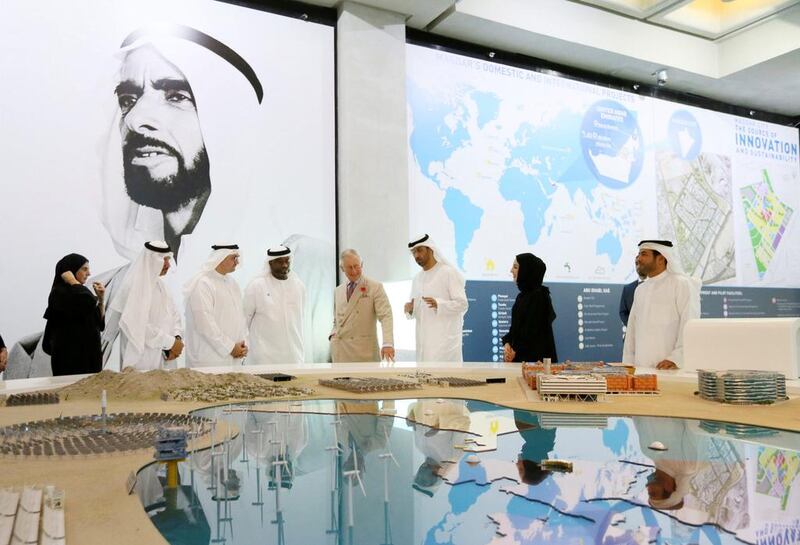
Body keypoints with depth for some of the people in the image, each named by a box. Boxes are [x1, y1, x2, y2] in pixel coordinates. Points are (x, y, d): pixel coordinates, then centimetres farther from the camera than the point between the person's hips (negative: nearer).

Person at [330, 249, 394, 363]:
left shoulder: (375, 287, -1)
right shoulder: (338, 291, 16)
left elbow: (385, 316, -12)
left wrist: (388, 343, -26)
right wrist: (333, 335, 6)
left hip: (364, 350, -4)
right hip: (340, 351, 4)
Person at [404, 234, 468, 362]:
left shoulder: (449, 273, -5)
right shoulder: (417, 278, 16)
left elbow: (462, 304, -10)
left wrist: (438, 304, -26)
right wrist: (410, 309, -3)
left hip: (445, 338, -6)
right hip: (424, 339, 7)